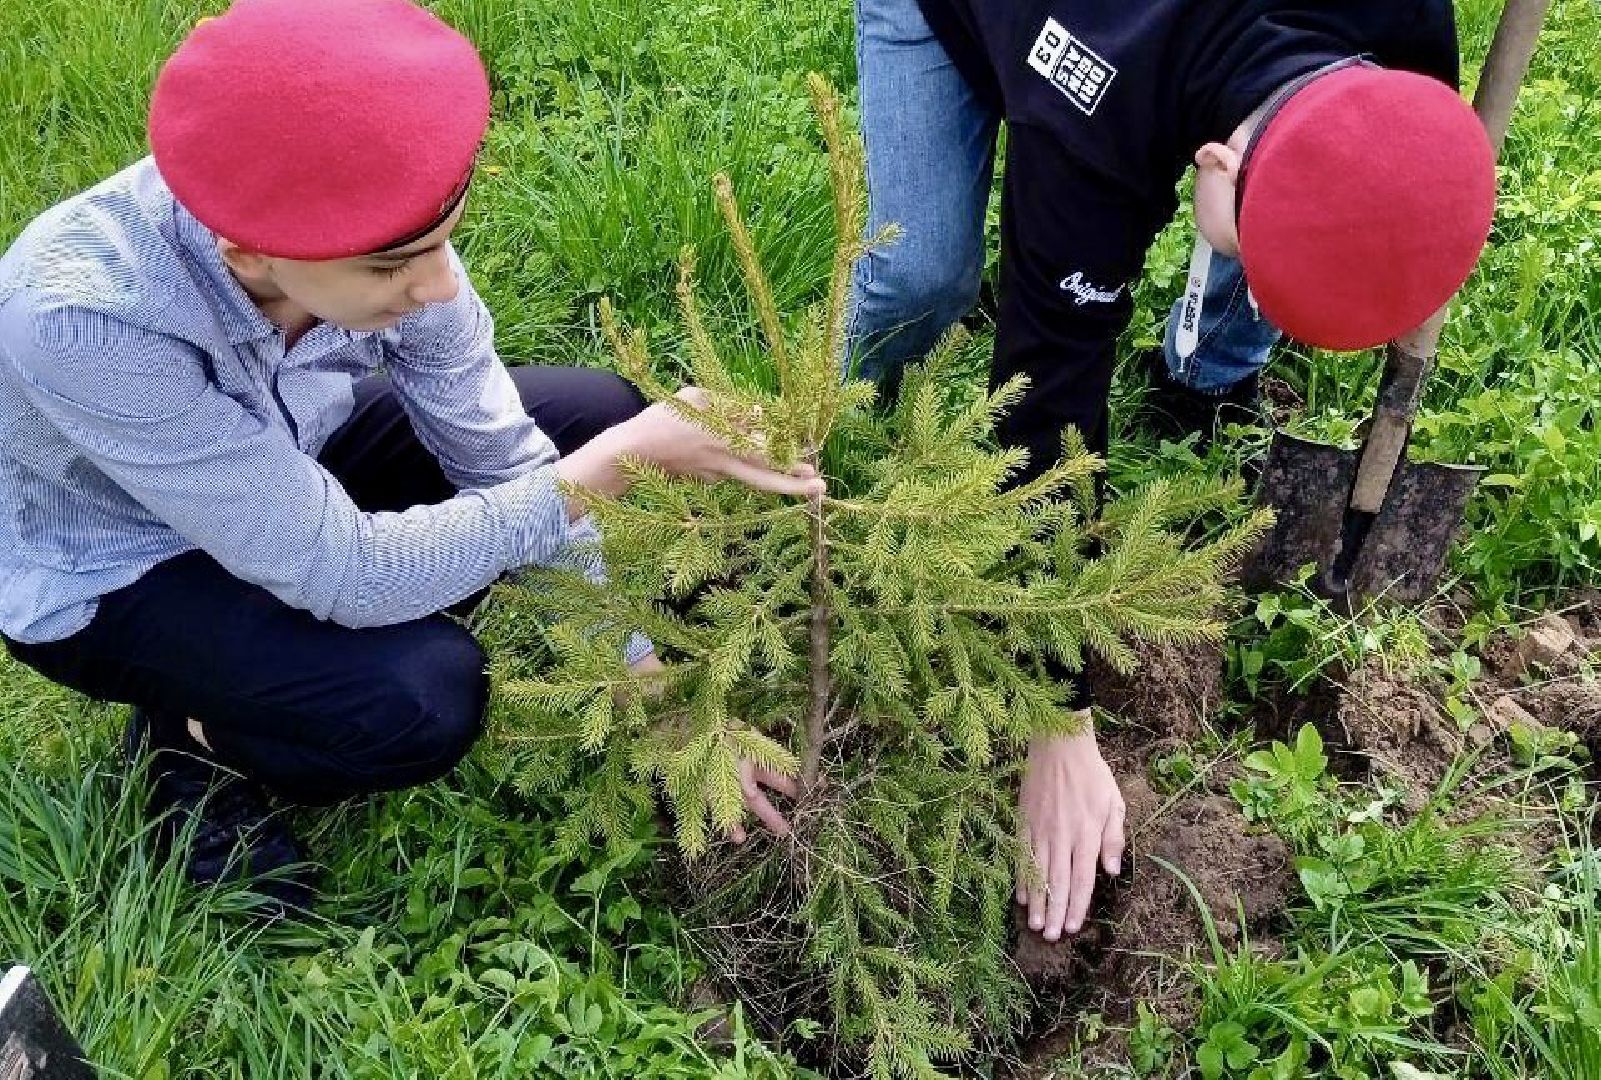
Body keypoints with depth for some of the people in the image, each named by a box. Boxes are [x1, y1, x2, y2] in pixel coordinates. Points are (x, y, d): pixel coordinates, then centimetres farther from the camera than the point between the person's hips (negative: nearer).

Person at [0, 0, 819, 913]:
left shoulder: (375, 227, -25)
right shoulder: (80, 322, -40)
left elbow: (506, 460, -14)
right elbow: (345, 575, -34)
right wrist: (622, 461, -38)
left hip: (290, 462, 5)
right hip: (106, 573, -5)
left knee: (596, 413, -6)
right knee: (424, 698, -30)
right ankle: (193, 741, 3)